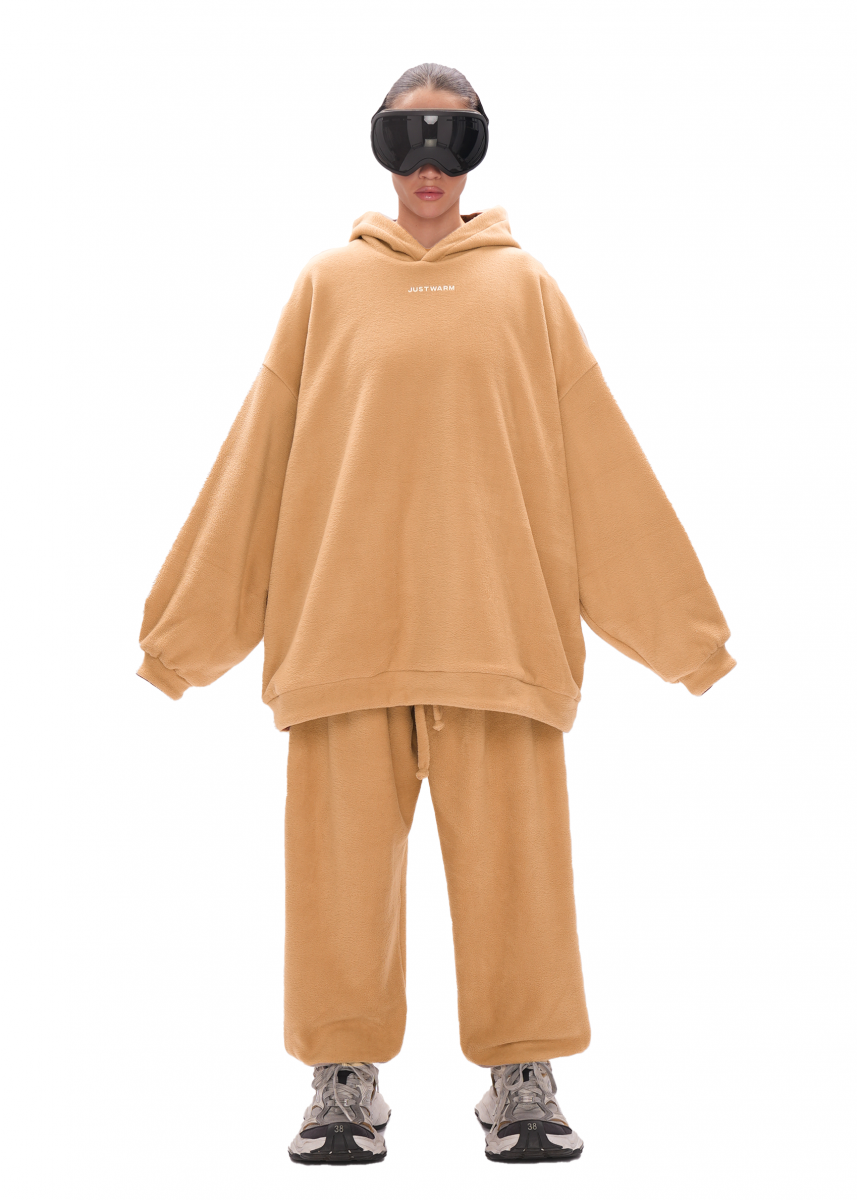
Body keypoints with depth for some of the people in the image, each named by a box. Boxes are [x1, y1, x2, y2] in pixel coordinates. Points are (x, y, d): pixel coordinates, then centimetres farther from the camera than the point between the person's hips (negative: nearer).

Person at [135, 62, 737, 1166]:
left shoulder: (523, 288, 11)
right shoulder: (329, 284, 12)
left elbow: (597, 457, 12)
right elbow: (260, 454, 12)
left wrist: (681, 621, 10)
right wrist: (187, 625, 11)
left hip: (497, 615, 0)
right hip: (344, 617, 0)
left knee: (510, 857, -1)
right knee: (344, 858, 0)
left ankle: (522, 1082, 11)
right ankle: (345, 1086, 12)